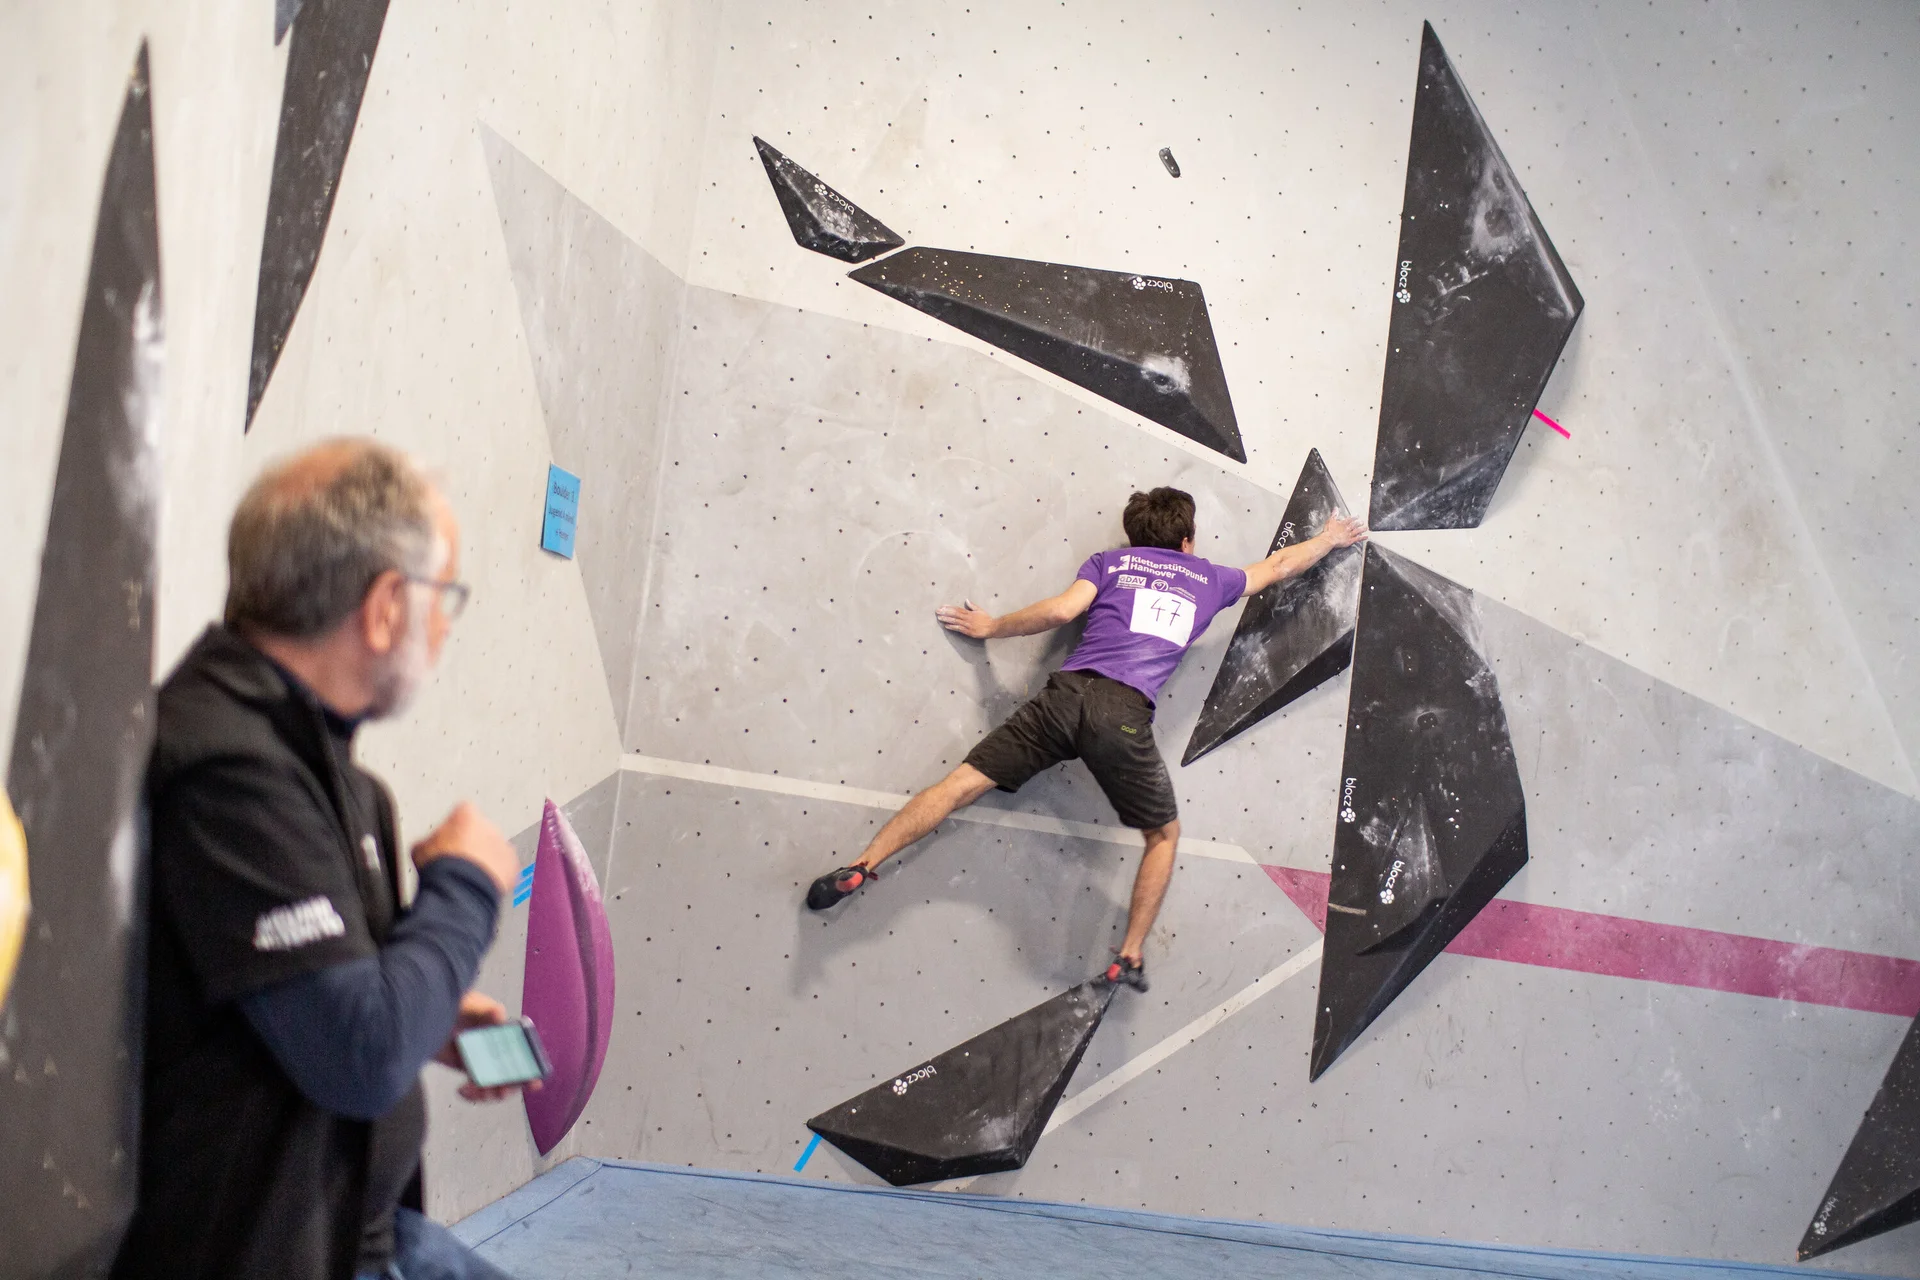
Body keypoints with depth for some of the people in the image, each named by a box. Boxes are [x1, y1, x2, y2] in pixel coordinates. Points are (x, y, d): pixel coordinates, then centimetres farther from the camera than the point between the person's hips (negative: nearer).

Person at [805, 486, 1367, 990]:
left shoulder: (1110, 562, 20)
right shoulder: (1208, 578, 23)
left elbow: (1061, 610, 3)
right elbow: (1279, 565, 38)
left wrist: (989, 627, 15)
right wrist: (1329, 539, 56)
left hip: (1068, 692, 1)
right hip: (1125, 715, -1)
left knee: (965, 783, 3)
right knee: (1165, 833, 20)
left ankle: (860, 866, -8)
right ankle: (1130, 956, 12)